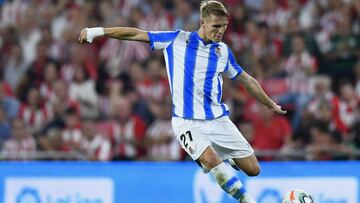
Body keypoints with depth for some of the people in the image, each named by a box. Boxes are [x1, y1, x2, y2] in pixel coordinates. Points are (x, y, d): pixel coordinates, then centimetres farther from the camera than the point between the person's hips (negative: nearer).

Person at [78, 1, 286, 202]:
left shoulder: (223, 51, 5)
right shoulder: (177, 40, -3)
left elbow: (247, 80, 19)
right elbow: (137, 34, -1)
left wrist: (271, 105, 25)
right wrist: (97, 31, -2)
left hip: (218, 119, 4)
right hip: (187, 122, -4)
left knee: (253, 169, -1)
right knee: (210, 160, -31)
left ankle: (224, 157, 31)